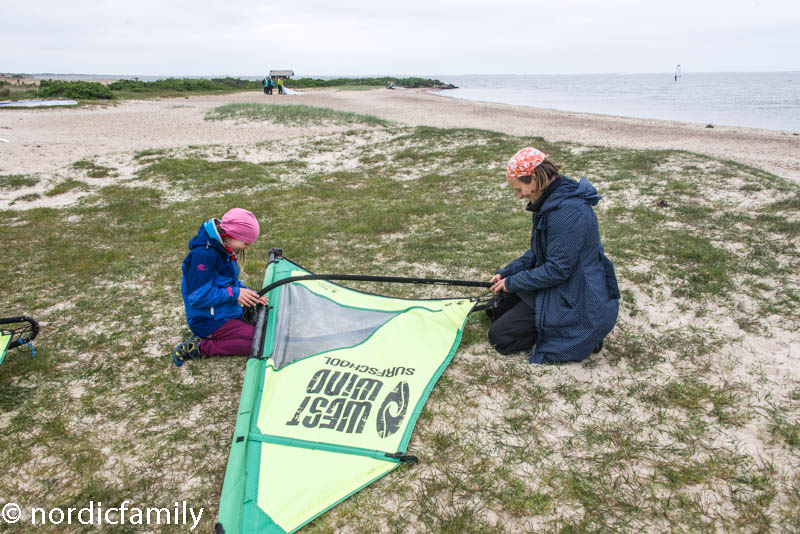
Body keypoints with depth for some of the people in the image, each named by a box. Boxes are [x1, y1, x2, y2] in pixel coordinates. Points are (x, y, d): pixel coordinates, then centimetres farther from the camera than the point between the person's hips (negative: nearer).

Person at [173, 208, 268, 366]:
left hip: (226, 313, 9)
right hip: (208, 322, -9)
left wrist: (250, 294, -3)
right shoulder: (203, 254, -25)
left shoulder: (222, 248, 4)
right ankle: (202, 347, -7)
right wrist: (234, 293, -21)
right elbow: (198, 297, -25)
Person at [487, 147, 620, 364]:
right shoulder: (553, 200, 4)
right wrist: (506, 273, 4)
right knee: (496, 308, 20)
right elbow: (538, 252, 13)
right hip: (563, 287, 11)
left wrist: (512, 283, -14)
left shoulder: (567, 210, -29)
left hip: (576, 303, -11)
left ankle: (580, 335, -4)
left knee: (500, 337, -7)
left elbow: (557, 270, -26)